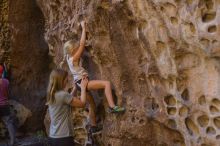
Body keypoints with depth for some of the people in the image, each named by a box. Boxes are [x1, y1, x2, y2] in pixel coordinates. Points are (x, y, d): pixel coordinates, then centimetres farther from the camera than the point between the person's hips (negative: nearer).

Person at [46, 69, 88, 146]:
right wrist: (83, 87, 4)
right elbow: (82, 103, -7)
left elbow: (69, 100, 18)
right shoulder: (63, 94, -17)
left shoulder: (51, 95, 7)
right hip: (63, 138, -8)